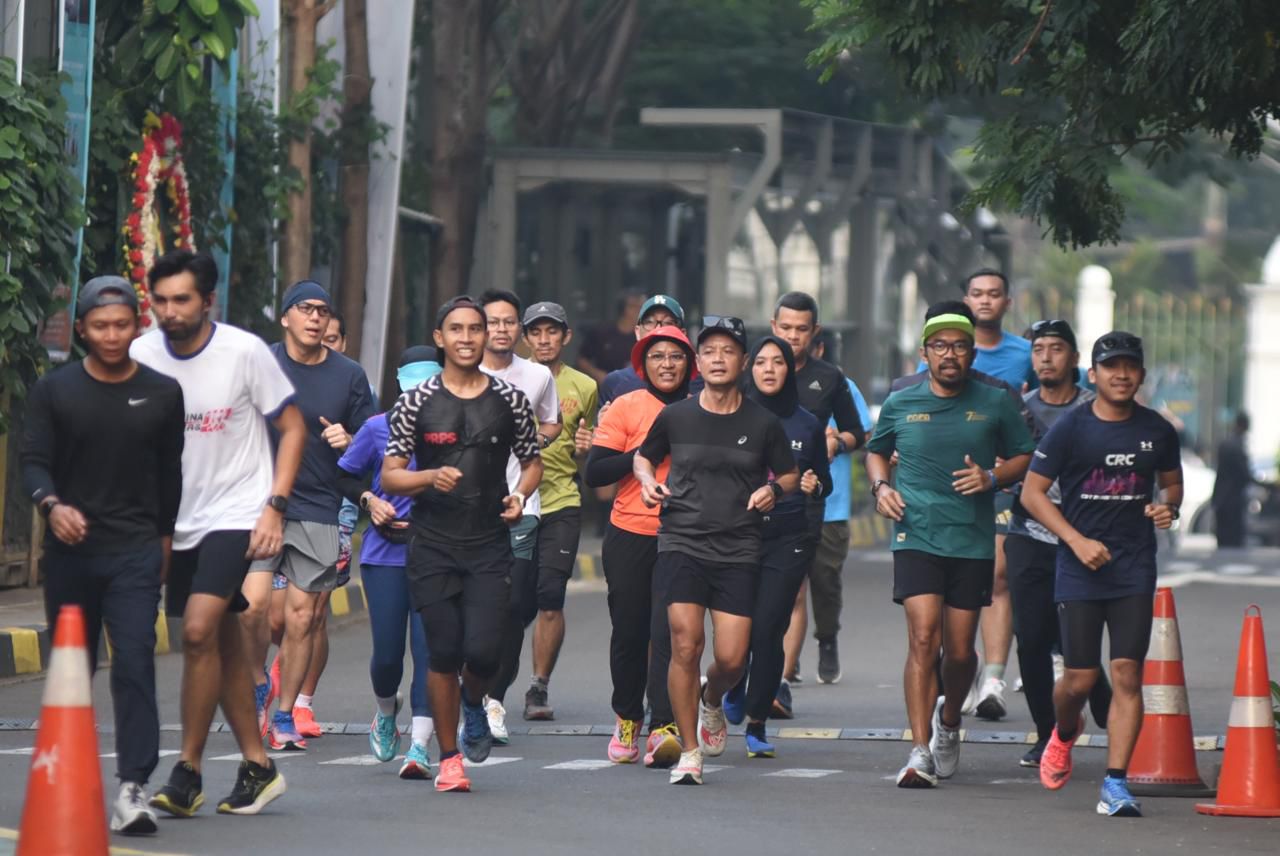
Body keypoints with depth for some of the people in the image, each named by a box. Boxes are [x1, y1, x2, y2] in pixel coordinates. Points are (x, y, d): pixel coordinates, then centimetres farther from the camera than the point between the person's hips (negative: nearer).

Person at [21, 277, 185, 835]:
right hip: (69, 550, 1)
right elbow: (34, 460, -3)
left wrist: (165, 536, 16)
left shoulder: (162, 394, 5)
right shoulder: (53, 391, 2)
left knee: (134, 663, -14)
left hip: (135, 551, -1)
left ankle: (132, 789, -20)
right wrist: (52, 505, -23)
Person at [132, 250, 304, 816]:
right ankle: (257, 765, 22)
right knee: (224, 642, 11)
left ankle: (188, 772, -12)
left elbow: (293, 427, -4)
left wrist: (275, 506, -11)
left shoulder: (245, 352, -12)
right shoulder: (141, 357, -2)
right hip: (178, 520, 5)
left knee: (199, 630, -19)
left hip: (236, 513, -5)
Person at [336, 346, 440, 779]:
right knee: (387, 651, 0)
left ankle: (420, 744, -9)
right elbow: (345, 477, 14)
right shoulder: (378, 429, 3)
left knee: (429, 646, -10)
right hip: (386, 553, 1)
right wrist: (370, 500, -4)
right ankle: (386, 711, 33)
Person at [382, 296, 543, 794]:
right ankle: (449, 758, 13)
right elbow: (389, 476, 2)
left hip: (490, 547, 1)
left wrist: (520, 496, -4)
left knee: (483, 651, -10)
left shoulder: (509, 399, 6)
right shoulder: (416, 402, 2)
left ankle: (474, 704, 26)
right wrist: (431, 478, -17)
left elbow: (532, 462, 16)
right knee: (443, 654, -1)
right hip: (433, 547, 0)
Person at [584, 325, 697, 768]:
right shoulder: (626, 408, 0)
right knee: (629, 632, 8)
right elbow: (594, 473, -6)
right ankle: (627, 719, 27)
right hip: (630, 536, 0)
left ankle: (663, 727, -15)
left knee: (670, 632, -12)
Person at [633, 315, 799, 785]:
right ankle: (689, 752, -1)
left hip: (738, 552, 0)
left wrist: (774, 488, -5)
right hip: (681, 545, 0)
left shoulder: (763, 424, 4)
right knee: (685, 646, -14)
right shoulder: (675, 417, 5)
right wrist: (647, 479, 1)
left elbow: (789, 473, 17)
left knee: (731, 658, -6)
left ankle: (712, 701, 32)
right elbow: (643, 456, 22)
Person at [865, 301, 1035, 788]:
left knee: (960, 650, 6)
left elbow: (1024, 459, 13)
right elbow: (876, 451, 23)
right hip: (916, 537, -1)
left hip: (973, 542, 1)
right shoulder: (900, 405, 6)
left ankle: (949, 720, 38)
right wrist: (880, 486, 3)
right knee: (923, 638, -16)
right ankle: (920, 752, -16)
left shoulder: (995, 404, 4)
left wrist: (992, 477, -7)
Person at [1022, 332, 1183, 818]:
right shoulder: (1070, 429, -3)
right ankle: (1064, 734, 35)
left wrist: (1168, 508, -2)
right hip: (1079, 571, -2)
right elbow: (1032, 492, -1)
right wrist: (1077, 540, -12)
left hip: (1135, 569, 2)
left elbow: (1172, 482, 22)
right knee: (1081, 678, 0)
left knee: (1127, 674, -9)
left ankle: (1115, 784, -8)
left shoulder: (1157, 431, 6)